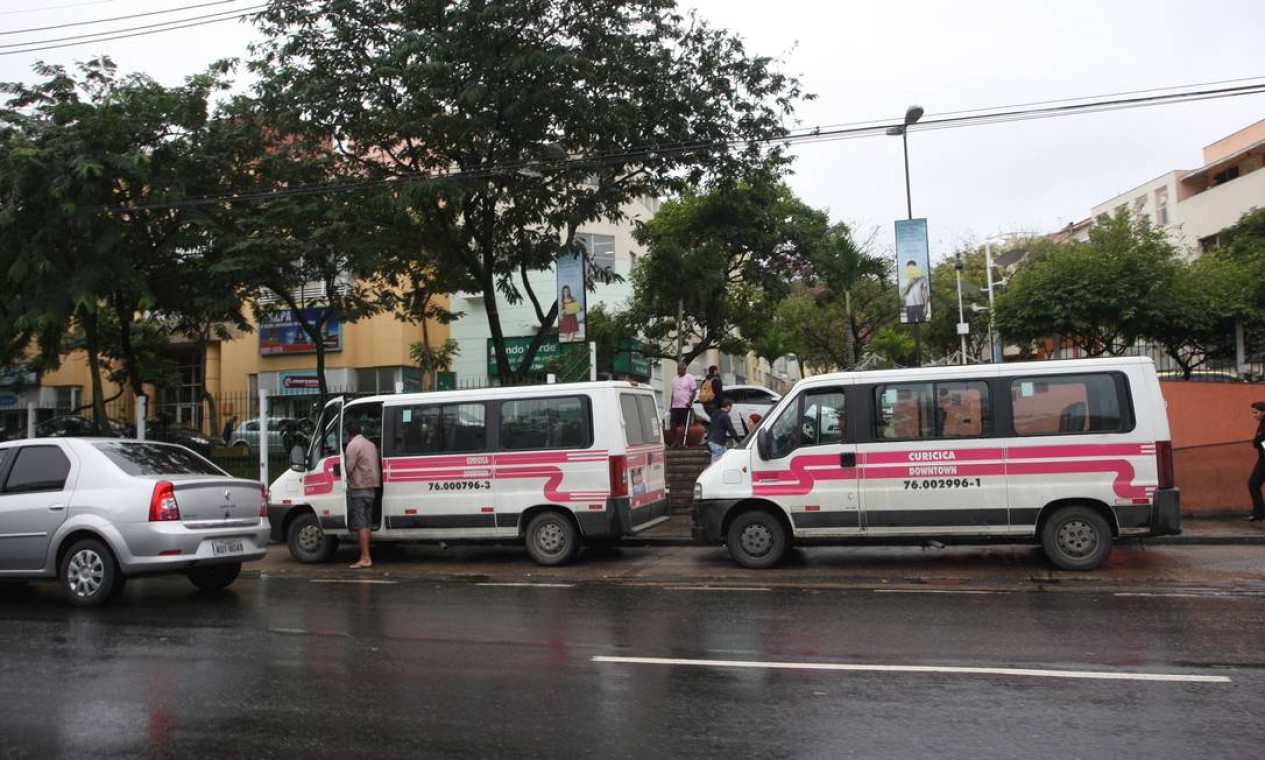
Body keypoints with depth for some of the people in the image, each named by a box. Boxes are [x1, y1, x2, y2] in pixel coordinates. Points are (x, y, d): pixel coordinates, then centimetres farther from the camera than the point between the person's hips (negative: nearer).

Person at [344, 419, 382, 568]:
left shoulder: (353, 445, -10)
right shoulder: (371, 444, 17)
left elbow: (348, 468, -15)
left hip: (358, 488, -8)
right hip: (371, 488, 8)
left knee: (360, 524, -7)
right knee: (366, 523, 11)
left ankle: (365, 558, -9)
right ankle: (365, 556, 14)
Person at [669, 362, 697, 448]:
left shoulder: (690, 378, -1)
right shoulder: (674, 379, 16)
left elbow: (693, 391, -4)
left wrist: (690, 402, -16)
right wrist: (671, 405, 14)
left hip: (685, 406, -5)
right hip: (675, 406, 5)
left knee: (684, 425, -2)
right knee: (673, 424, -1)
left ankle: (682, 442, 3)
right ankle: (675, 441, 9)